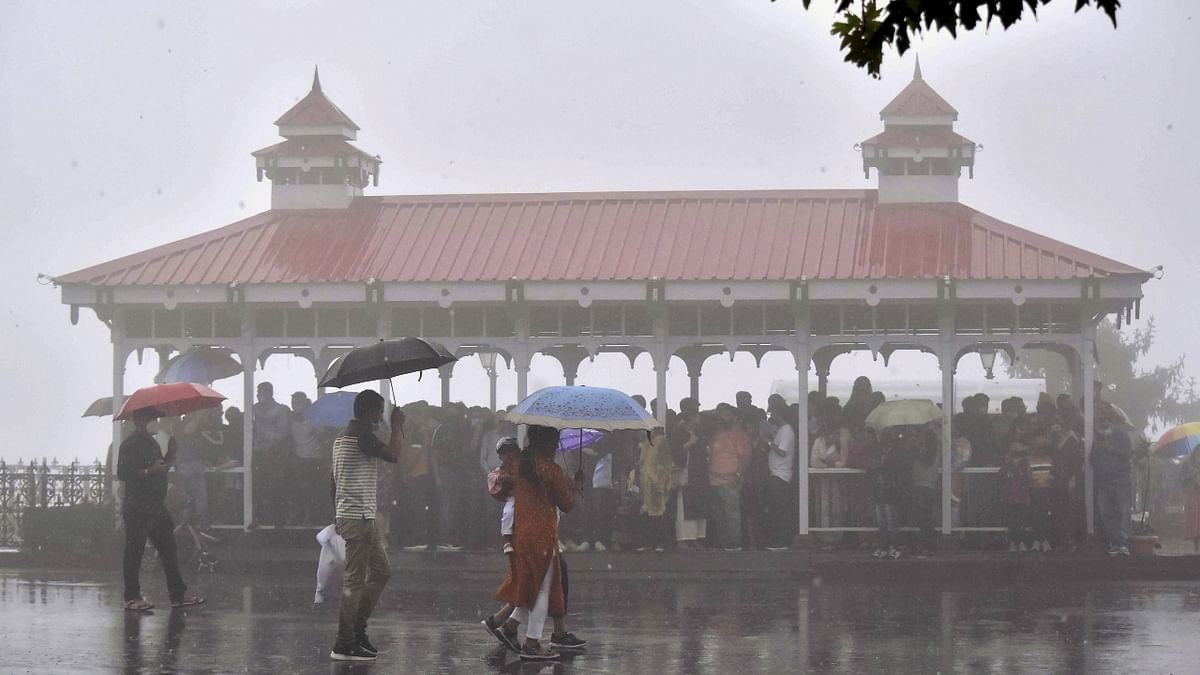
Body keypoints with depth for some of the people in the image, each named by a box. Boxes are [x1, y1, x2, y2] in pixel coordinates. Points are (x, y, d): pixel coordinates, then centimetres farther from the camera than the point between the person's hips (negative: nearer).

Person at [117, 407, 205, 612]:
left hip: (156, 507, 9)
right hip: (137, 508, -9)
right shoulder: (129, 445, -10)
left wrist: (167, 461, 6)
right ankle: (132, 597, 3)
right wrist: (149, 471, -24)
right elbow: (122, 474, -18)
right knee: (134, 551, -2)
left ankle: (178, 594, 10)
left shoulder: (152, 443, 17)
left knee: (168, 549, 7)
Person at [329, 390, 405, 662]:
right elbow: (392, 455, -26)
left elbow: (333, 481, 21)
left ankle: (357, 628, 17)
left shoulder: (343, 436, 18)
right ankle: (344, 645, -7)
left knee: (381, 571, 15)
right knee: (354, 580, -8)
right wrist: (397, 425, -12)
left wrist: (336, 518, 25)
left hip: (349, 516, 11)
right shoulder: (362, 435, -14)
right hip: (358, 518, -11)